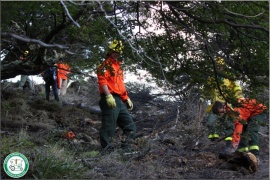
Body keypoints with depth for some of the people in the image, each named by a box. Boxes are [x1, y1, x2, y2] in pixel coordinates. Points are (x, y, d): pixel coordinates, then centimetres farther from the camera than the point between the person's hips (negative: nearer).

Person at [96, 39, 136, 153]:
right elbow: (102, 81, -17)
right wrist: (108, 96, -27)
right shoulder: (106, 65, -3)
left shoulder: (118, 66, 25)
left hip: (119, 101, 9)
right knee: (109, 127, -7)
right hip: (110, 101, -9)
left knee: (130, 127, 10)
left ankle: (126, 150, 14)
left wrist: (127, 98, 25)